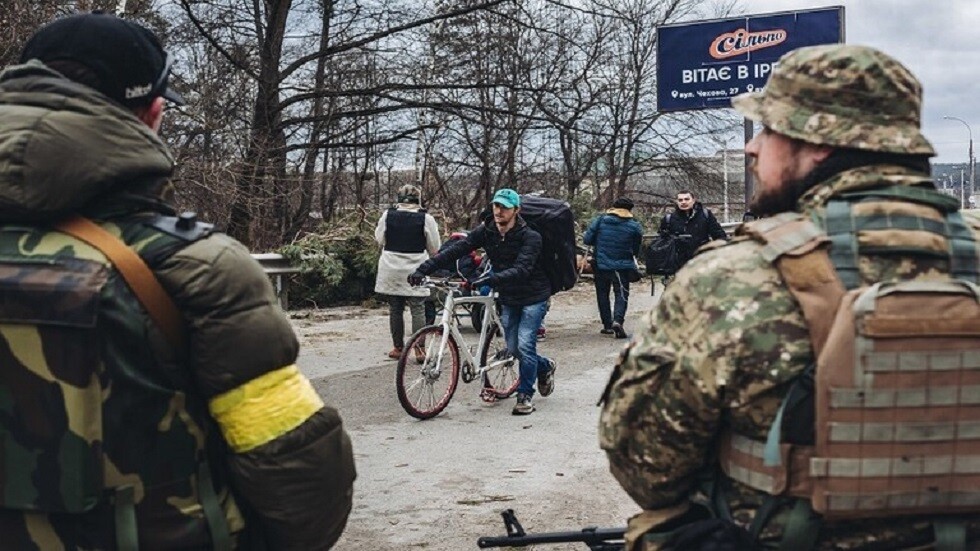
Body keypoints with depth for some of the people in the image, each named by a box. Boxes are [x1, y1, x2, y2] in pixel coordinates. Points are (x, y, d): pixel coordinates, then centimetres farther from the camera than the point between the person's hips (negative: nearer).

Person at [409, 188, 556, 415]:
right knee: (513, 349, 9)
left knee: (525, 345, -15)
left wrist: (491, 279, -50)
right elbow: (456, 250, -15)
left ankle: (525, 396, 1)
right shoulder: (485, 232, -7)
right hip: (508, 298, 6)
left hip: (533, 297, -5)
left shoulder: (530, 237, -22)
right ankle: (544, 366, 38)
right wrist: (424, 269, -26)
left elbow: (521, 269, -35)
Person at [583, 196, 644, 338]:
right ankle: (618, 320, -19)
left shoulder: (599, 220, -4)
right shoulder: (634, 226, -4)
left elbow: (587, 239, -4)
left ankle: (607, 325, 16)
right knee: (621, 294, 5)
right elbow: (636, 249, 4)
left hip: (601, 264, 1)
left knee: (602, 294, 15)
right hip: (622, 266, -1)